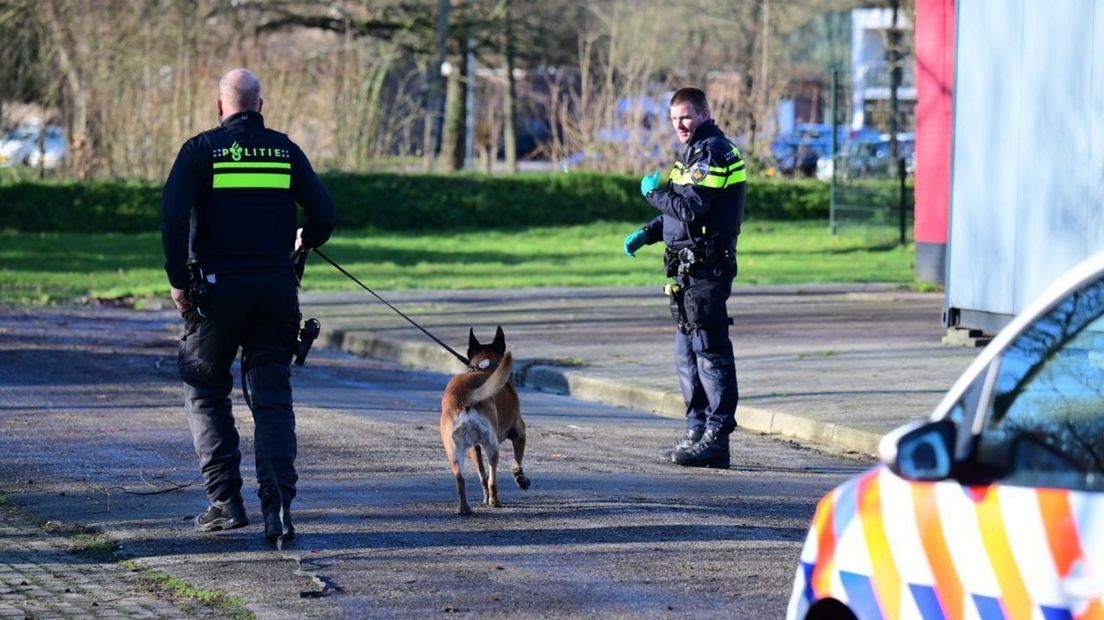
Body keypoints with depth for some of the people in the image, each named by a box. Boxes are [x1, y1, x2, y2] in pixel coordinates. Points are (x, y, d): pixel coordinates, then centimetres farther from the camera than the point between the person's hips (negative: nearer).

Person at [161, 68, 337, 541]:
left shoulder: (201, 149, -1)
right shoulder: (285, 151, 7)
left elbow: (173, 214, -12)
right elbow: (325, 214, 6)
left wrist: (179, 280, -6)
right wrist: (306, 241, 28)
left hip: (216, 289, -2)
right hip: (275, 286, 2)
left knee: (205, 391, 14)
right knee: (272, 400, 5)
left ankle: (225, 500, 6)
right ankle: (278, 506, -10)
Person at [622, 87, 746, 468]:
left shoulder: (712, 152, -13)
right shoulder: (696, 151, 20)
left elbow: (691, 208, -22)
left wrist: (653, 192, -7)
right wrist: (648, 233, 15)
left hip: (706, 268, -11)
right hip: (689, 267, 11)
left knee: (709, 351, -10)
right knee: (687, 352, 14)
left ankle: (716, 438, -10)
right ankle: (698, 430, 20)